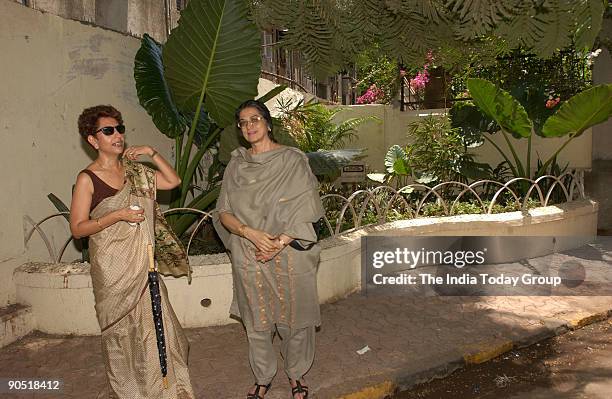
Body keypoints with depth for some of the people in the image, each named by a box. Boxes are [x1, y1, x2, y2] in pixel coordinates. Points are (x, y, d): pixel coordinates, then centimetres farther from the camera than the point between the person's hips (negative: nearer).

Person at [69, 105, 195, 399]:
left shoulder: (134, 172, 7)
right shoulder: (87, 179, -9)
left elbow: (173, 181, 8)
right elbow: (77, 228, -10)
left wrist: (153, 153, -1)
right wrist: (117, 215, -20)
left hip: (142, 264, 5)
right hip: (113, 267, -5)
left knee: (154, 324, 10)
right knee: (122, 331, 9)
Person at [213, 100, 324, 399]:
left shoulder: (292, 159, -5)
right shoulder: (236, 164, 4)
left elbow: (306, 211, -8)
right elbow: (223, 213, 1)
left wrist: (279, 243, -18)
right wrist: (253, 234, -16)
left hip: (289, 254, -2)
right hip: (249, 256, 3)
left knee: (293, 317, 10)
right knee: (257, 321, 14)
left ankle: (296, 374, 35)